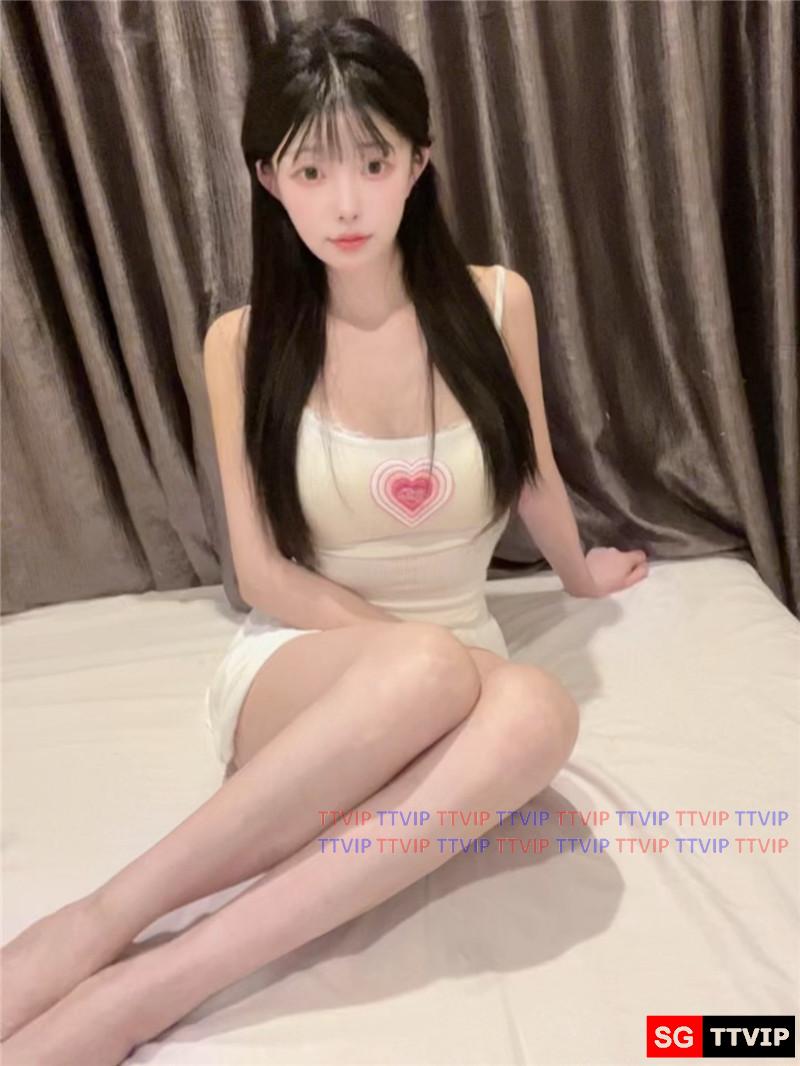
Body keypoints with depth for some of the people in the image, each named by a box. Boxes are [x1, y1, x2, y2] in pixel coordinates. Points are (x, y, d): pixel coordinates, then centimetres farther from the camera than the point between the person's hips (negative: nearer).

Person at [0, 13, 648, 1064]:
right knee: (430, 673, -38)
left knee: (536, 708, -35)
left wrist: (581, 569, 32)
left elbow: (532, 472, 16)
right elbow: (263, 573, -4)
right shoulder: (243, 342, -5)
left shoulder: (495, 302, -1)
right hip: (297, 669, -2)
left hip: (455, 664, 3)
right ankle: (93, 925, -26)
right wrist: (415, 645, -17)